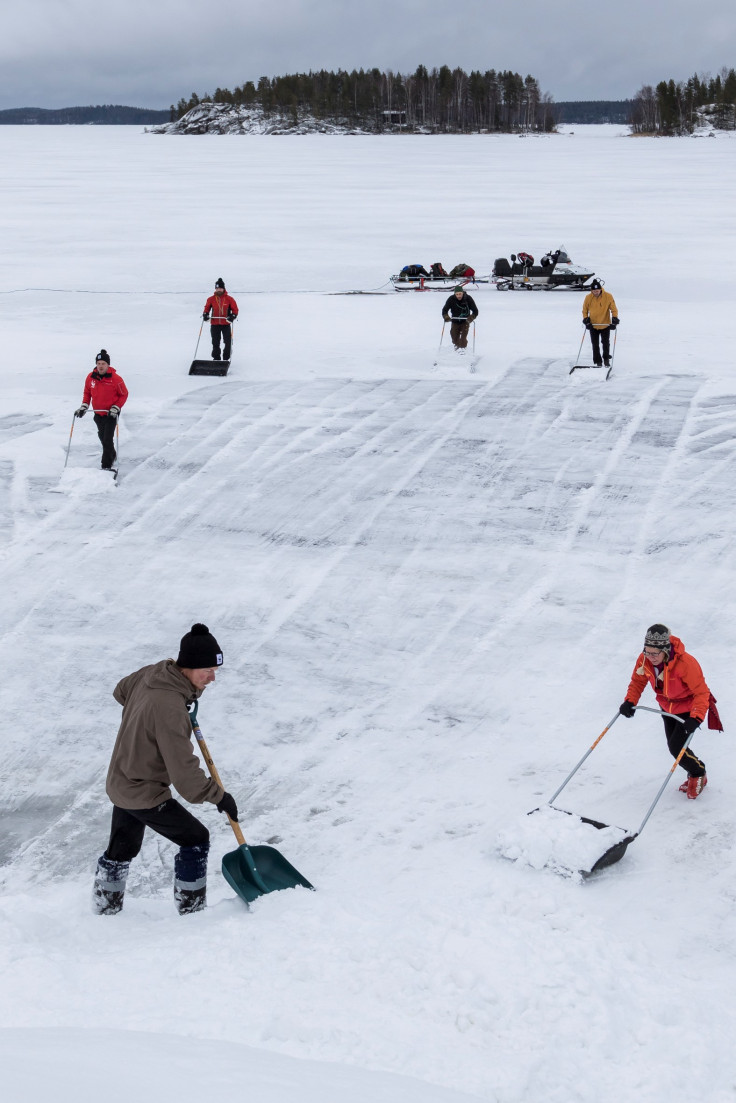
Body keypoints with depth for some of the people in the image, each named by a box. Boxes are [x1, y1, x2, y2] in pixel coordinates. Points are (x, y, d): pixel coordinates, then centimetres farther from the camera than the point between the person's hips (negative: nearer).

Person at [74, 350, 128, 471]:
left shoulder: (115, 379, -18)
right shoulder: (91, 377, -6)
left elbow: (124, 394, -6)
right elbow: (87, 392, 10)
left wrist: (116, 408, -15)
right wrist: (84, 406, -1)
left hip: (111, 414, -5)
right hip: (98, 414, 5)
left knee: (107, 439, -13)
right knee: (102, 438, 18)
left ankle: (106, 466, -9)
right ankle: (112, 455, 43)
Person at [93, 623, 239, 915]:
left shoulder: (151, 673, -7)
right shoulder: (170, 709, -34)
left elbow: (121, 691, 17)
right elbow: (184, 771, -31)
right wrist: (219, 796, -17)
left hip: (120, 783, 9)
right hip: (146, 795, -9)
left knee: (121, 850, 24)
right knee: (195, 839, 5)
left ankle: (105, 912, 39)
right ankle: (191, 910, 14)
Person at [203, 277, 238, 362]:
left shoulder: (229, 299, -1)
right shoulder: (211, 299, 4)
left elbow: (235, 309, 1)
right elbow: (207, 308, 13)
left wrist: (233, 316, -17)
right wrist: (205, 314, -6)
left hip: (226, 324, -1)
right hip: (214, 324, 2)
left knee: (227, 342, -3)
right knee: (215, 343, 6)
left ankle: (226, 358, 8)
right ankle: (216, 359, 16)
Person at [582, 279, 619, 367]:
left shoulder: (608, 296, -12)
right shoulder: (588, 298, -8)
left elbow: (614, 309, -4)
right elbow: (585, 310, 6)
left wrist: (614, 318, -17)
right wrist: (585, 319, -7)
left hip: (605, 325, -1)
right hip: (593, 325, 1)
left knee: (606, 343, -4)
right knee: (595, 345, 4)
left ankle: (606, 359, 14)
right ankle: (597, 361, 16)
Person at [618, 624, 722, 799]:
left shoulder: (685, 663, -38)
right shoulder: (644, 660, -22)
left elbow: (701, 692, -31)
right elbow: (638, 681, -4)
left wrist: (696, 718, -41)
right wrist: (630, 701, -21)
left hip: (688, 708, -6)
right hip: (667, 707, 6)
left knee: (676, 747, -10)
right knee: (673, 746, 15)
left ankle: (699, 775, 20)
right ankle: (694, 774, 42)